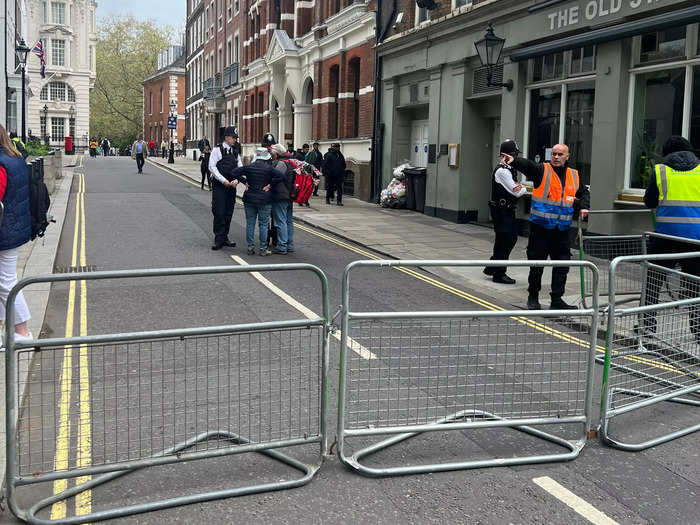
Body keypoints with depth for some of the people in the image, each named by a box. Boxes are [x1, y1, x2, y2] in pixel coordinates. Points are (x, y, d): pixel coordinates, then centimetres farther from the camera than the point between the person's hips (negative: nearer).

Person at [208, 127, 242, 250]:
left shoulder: (235, 152, 12)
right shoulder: (217, 150, -4)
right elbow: (212, 167, -10)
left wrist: (236, 180, -9)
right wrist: (224, 181, -17)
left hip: (231, 186, 6)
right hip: (219, 186, -5)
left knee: (228, 213, 9)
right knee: (219, 212, -7)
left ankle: (224, 237, 18)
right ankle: (219, 240, -3)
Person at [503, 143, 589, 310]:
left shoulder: (574, 176, 11)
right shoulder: (542, 171, -3)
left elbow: (584, 193, 27)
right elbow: (527, 165, -23)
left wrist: (583, 207, 8)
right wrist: (514, 160, -43)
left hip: (562, 230, 4)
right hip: (540, 227, -4)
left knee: (562, 265, 4)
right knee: (537, 264, 4)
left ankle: (557, 299, 14)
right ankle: (533, 297, 20)